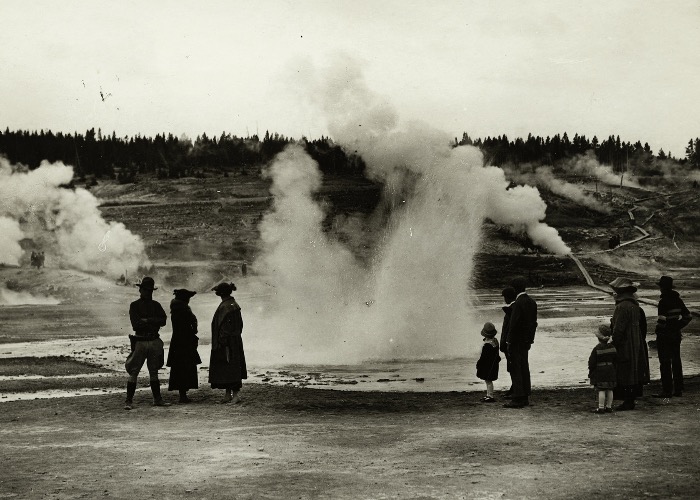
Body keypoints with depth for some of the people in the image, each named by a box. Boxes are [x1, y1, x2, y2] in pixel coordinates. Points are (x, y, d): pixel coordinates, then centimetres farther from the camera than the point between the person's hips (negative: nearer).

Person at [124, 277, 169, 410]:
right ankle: (129, 401, -3)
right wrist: (153, 322, -9)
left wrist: (146, 321, -12)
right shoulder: (134, 306, 0)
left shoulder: (156, 305, 12)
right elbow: (135, 324, -13)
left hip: (154, 341, 4)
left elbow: (163, 320, -3)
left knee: (154, 372, 11)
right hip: (140, 342, -4)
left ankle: (157, 399, 16)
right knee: (133, 372, -5)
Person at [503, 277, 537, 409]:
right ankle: (525, 397, 18)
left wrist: (510, 343, -15)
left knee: (516, 369, -6)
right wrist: (530, 340, 19)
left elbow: (514, 324, -20)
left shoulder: (518, 303, -18)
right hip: (526, 341, 9)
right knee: (524, 367, 14)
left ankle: (517, 399, -7)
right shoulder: (532, 302, 9)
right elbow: (534, 322, 14)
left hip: (516, 341, -9)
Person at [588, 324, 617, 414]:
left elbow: (592, 362, -10)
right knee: (609, 390, 9)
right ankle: (608, 407, 14)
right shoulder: (612, 348, 3)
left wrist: (590, 372, 1)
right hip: (610, 371, 6)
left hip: (599, 372, -6)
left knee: (601, 390, -6)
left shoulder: (596, 349, -13)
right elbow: (615, 360, 10)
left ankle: (601, 407, -6)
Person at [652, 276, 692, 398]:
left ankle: (667, 391, -2)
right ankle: (678, 390, 16)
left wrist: (658, 330, -10)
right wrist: (678, 327, 14)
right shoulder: (677, 299, 8)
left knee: (665, 363, -3)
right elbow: (688, 316, 12)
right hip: (676, 335, 8)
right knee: (676, 362, 12)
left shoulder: (663, 301, -15)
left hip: (664, 335, -8)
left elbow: (662, 318, -24)